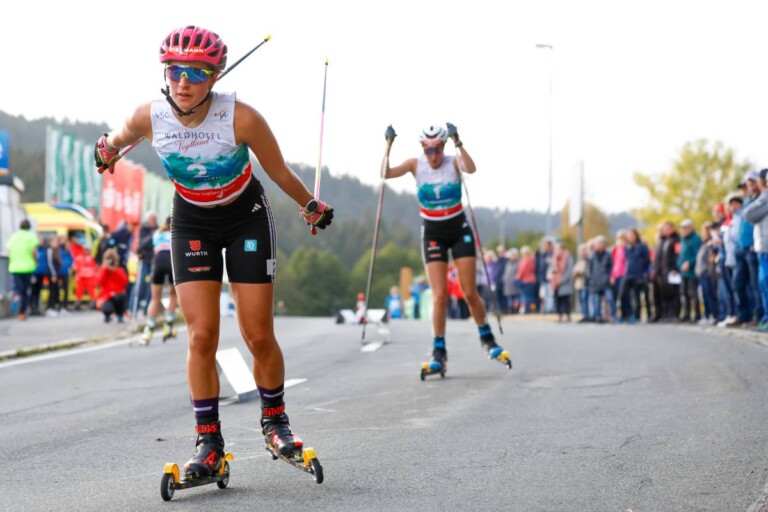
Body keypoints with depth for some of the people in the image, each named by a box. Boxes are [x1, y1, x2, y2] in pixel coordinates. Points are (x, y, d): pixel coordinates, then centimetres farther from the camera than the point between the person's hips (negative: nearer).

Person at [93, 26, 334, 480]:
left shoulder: (241, 117, -29)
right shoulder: (150, 118, -20)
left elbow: (281, 173, -11)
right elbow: (120, 139, 9)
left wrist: (312, 205, -1)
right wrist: (109, 148, -6)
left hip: (247, 218, -2)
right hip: (193, 224, 2)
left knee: (259, 337, -2)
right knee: (201, 336, -8)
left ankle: (275, 419, 24)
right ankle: (209, 444, 2)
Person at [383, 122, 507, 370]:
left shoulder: (453, 162, -9)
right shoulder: (416, 165, -5)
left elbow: (471, 169, -33)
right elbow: (386, 174, -18)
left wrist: (457, 142, -40)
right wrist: (388, 145, -27)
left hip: (460, 231, 0)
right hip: (433, 235, 0)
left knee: (469, 293, 0)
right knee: (439, 296, -9)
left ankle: (487, 337, 22)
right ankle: (439, 350, -1)